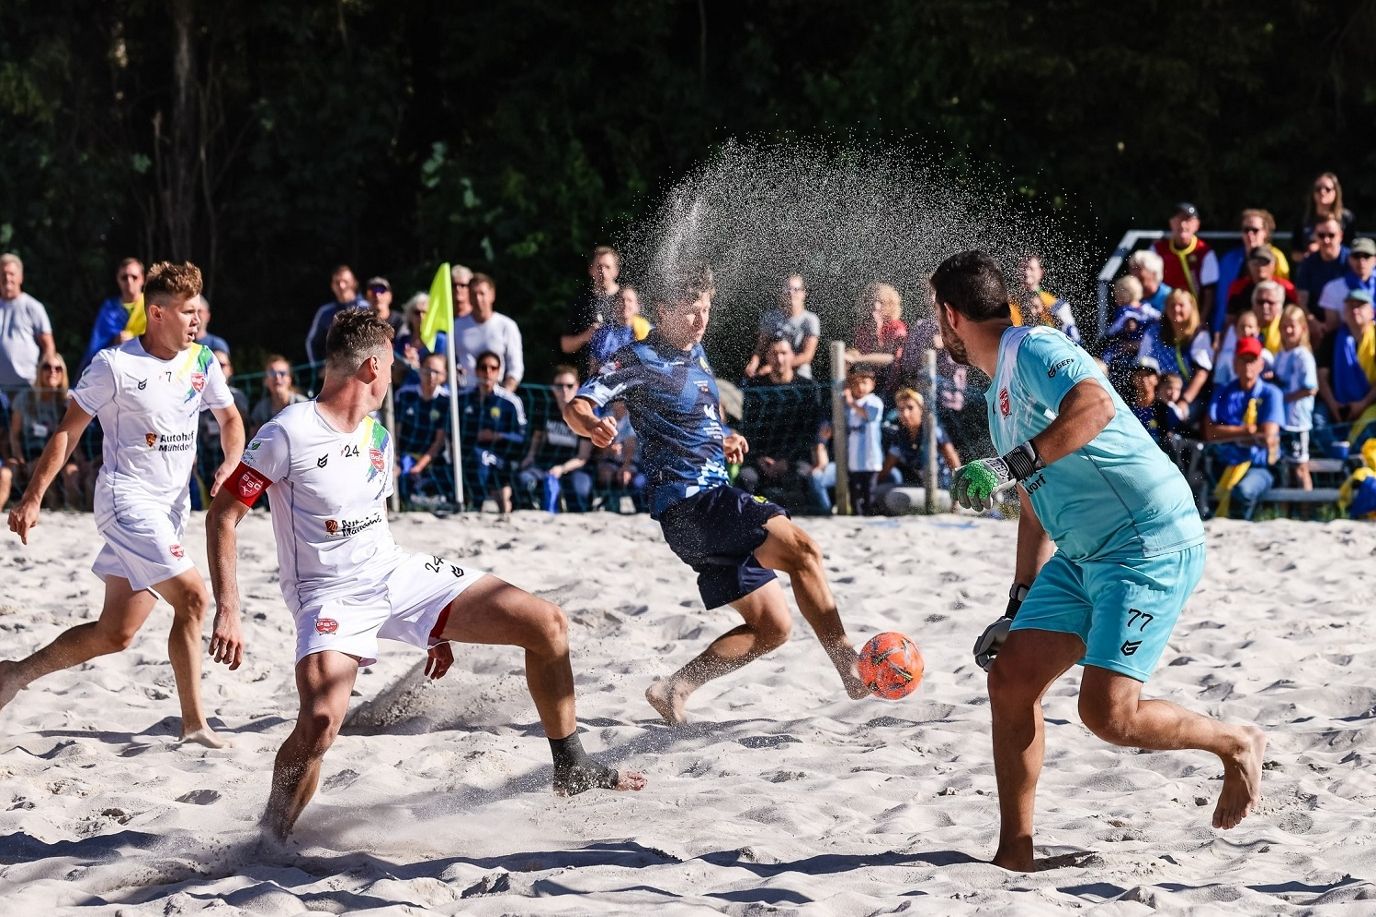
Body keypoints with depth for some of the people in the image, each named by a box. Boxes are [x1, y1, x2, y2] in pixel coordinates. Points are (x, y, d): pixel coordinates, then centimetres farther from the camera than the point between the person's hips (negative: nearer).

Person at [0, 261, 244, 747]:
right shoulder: (115, 366, -10)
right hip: (127, 500, -7)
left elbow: (229, 419, 20)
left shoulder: (201, 362, 6)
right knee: (193, 597, -21)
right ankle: (194, 721, -11)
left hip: (170, 509, 7)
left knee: (116, 633, 6)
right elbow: (68, 431, -6)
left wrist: (231, 464, -2)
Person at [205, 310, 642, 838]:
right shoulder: (288, 435, -14)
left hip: (399, 574, 7)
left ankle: (572, 770, 13)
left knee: (547, 624, -1)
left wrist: (434, 621, 23)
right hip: (332, 594, -7)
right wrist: (228, 611, -22)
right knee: (320, 722, -33)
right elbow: (222, 517, -12)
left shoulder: (377, 436, 11)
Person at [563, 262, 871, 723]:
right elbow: (575, 407, -17)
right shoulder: (641, 359, -7)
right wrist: (592, 425, -40)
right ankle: (853, 672, -28)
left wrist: (722, 441, 14)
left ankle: (673, 690, 9)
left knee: (771, 627, 7)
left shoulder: (696, 354, 18)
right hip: (689, 504, -9)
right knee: (802, 550, -24)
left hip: (714, 500, 9)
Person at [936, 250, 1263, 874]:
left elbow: (1096, 407, -33)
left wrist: (1013, 464, -37)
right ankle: (1015, 853, 6)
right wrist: (1017, 611, 27)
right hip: (1081, 557, 10)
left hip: (1151, 547, -10)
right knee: (1010, 679, -1)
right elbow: (1038, 512, 27)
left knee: (1106, 712, -17)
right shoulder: (1001, 392, 20)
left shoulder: (1032, 349, -11)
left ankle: (1237, 745, 10)